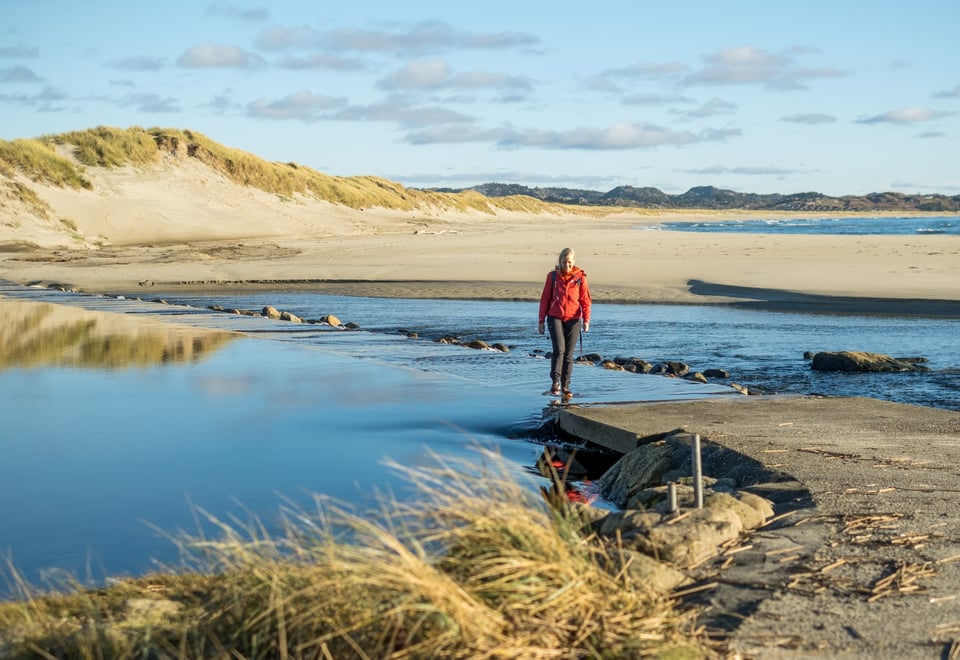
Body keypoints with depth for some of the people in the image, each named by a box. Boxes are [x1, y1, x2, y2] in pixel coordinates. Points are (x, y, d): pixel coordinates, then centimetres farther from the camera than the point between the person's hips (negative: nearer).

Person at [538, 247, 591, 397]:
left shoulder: (580, 277, 1)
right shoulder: (553, 276, 2)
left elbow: (585, 300, 2)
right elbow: (545, 298, 7)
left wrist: (586, 320, -9)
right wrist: (541, 320, 6)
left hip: (573, 320, 1)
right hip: (555, 318, -1)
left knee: (569, 354, 3)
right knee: (559, 349, -16)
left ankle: (565, 386, 12)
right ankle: (555, 382, -3)